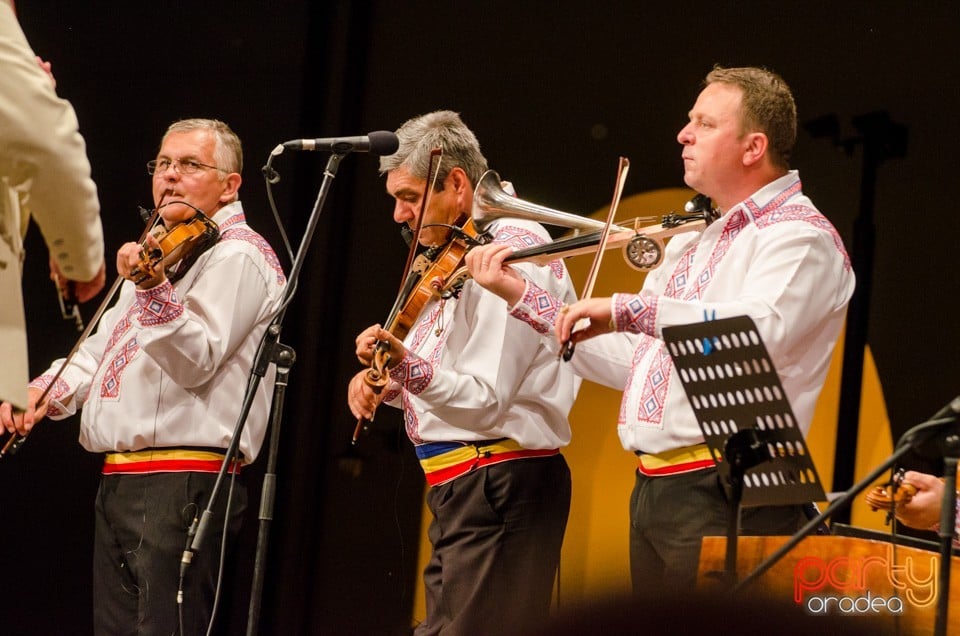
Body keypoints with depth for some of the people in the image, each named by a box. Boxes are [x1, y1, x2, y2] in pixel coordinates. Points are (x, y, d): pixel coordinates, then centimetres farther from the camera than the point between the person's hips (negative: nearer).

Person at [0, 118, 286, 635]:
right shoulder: (161, 254, 24)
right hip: (118, 480, 9)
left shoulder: (238, 255, -5)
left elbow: (197, 361, -18)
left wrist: (153, 289, -35)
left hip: (181, 488, -9)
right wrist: (47, 389, 5)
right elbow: (102, 347, 25)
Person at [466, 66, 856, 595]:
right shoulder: (696, 242, 21)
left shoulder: (800, 236, -8)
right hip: (652, 490, 9)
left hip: (724, 502, -9)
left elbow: (761, 333, -28)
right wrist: (523, 298, 17)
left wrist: (628, 309, -32)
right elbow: (628, 362, 22)